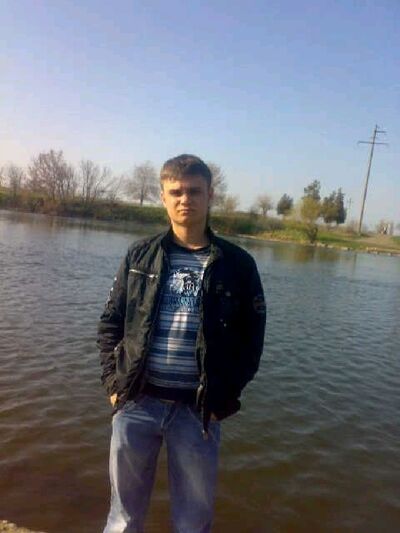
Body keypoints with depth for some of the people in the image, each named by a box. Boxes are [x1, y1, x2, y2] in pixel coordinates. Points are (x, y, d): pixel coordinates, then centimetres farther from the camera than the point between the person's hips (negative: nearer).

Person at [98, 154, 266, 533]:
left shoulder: (238, 265, -2)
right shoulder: (140, 256, 4)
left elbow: (251, 339, 1)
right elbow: (110, 323, 8)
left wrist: (226, 396, -5)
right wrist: (113, 381, -1)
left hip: (199, 410, -1)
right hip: (136, 402, 2)